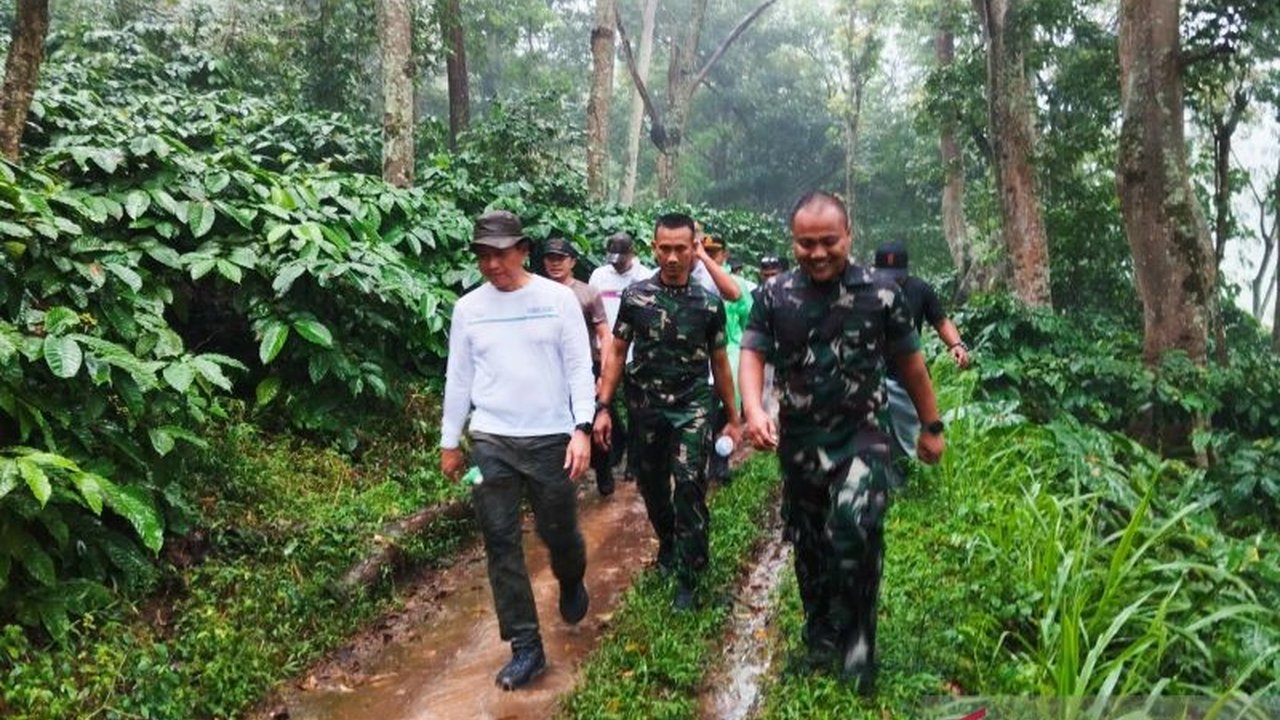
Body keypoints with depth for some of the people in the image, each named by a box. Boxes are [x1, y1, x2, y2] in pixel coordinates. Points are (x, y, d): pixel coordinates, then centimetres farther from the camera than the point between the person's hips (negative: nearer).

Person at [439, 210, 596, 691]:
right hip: (490, 441, 2)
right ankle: (526, 647, 13)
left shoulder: (558, 298, -4)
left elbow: (579, 367, -4)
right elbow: (458, 378, 10)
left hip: (551, 437, -2)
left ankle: (571, 584, 45)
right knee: (500, 543, 2)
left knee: (559, 532, 10)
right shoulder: (467, 308, 4)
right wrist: (449, 442, 12)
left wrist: (582, 429, -14)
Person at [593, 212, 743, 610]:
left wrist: (733, 417, 10)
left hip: (692, 407, -1)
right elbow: (617, 353, 3)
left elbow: (719, 362, 7)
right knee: (651, 485, 13)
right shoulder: (634, 296, -2)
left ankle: (687, 578, 0)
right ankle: (667, 541, 43)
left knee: (689, 485, -12)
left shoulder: (709, 303, -2)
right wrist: (602, 407, -3)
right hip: (645, 408, 2)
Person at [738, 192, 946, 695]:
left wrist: (932, 427, 11)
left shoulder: (881, 293, -5)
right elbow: (752, 353, -2)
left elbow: (910, 363, 4)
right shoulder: (774, 295, -1)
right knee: (808, 543, 14)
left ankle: (856, 635, -4)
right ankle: (820, 635, 36)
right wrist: (754, 410, -21)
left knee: (855, 525, -25)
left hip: (861, 435, -3)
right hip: (799, 439, 3)